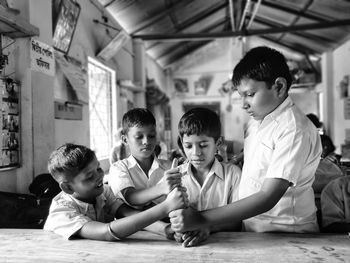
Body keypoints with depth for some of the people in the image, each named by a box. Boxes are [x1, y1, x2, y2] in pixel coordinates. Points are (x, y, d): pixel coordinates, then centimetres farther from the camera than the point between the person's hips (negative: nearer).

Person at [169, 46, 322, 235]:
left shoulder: (295, 130, -17)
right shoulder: (257, 119, 6)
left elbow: (268, 197, -23)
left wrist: (200, 220, -26)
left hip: (286, 235, -6)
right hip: (250, 227, 6)